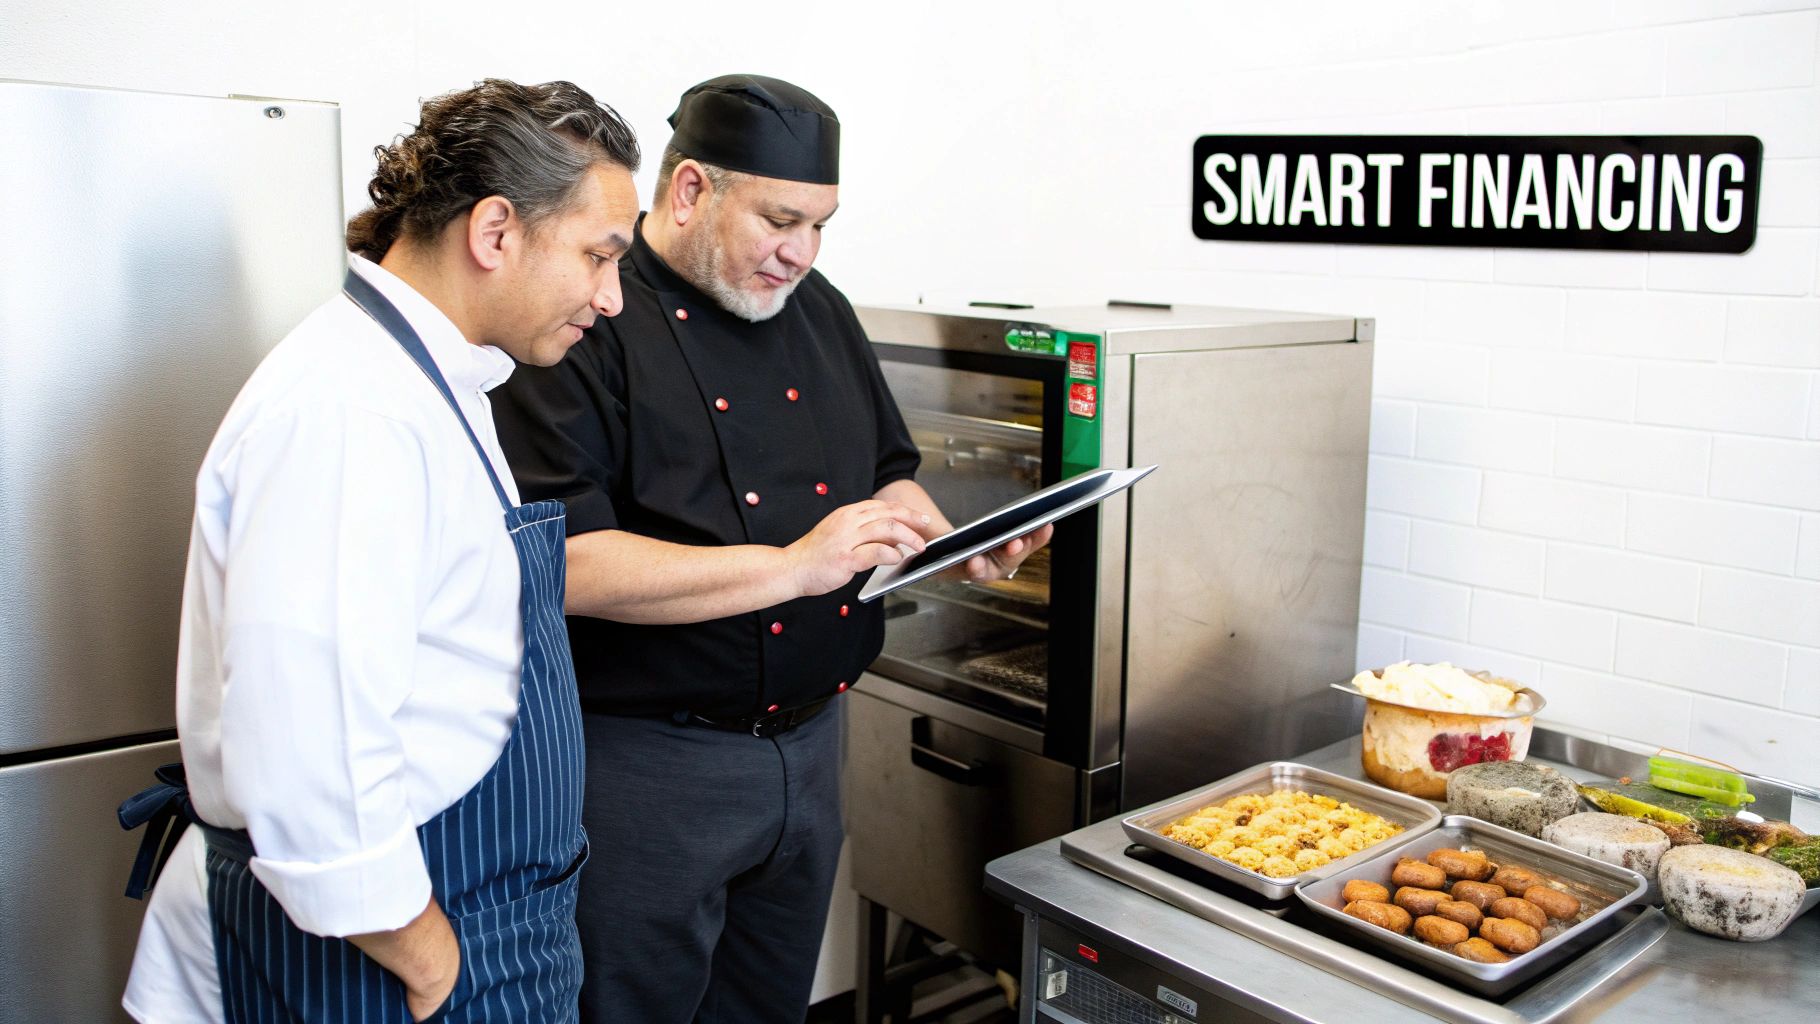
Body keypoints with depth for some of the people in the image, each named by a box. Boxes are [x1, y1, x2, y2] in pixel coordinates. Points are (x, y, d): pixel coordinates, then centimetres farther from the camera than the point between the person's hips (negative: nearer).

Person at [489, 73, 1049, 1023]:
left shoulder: (817, 311, 7)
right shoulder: (590, 324, -16)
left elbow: (886, 476, 17)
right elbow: (563, 561, -26)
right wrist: (793, 566, -28)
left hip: (807, 744, 7)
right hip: (647, 760, -7)